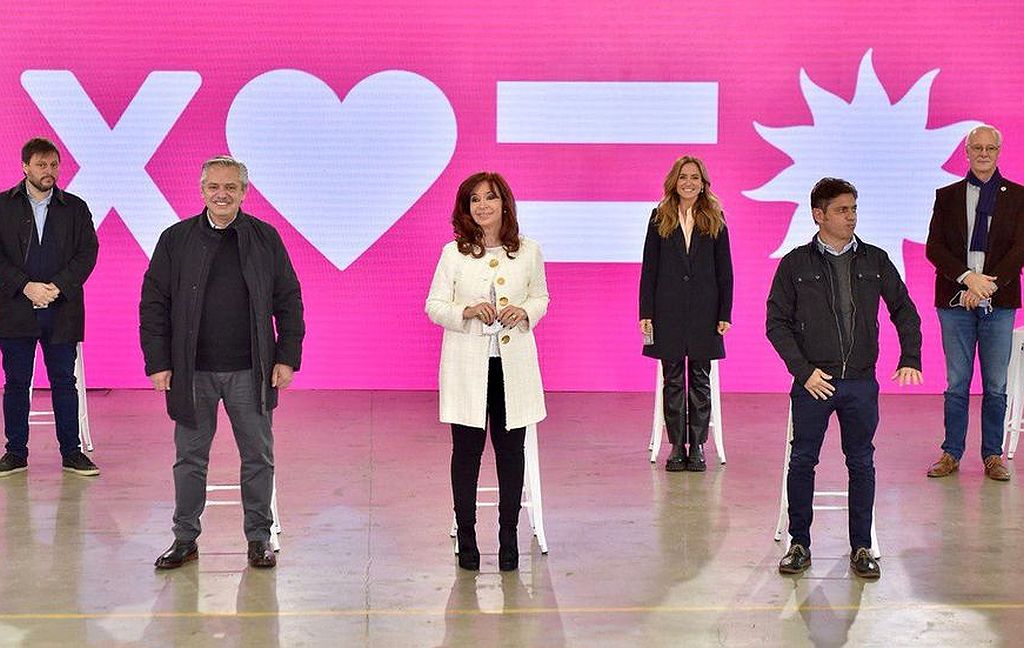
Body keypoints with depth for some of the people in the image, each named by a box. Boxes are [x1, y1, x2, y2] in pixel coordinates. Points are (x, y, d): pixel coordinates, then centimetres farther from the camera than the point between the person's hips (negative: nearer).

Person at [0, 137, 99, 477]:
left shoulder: (75, 208, 8)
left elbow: (88, 252, 1)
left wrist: (57, 287, -11)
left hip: (62, 309, 1)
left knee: (64, 382, 4)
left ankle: (71, 452, 11)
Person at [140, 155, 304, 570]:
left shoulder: (265, 238, 3)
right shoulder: (175, 240, 2)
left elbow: (288, 300, 5)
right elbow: (153, 303, 3)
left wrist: (287, 357, -2)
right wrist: (158, 362, -4)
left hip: (250, 372, 0)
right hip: (192, 372, 0)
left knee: (258, 457, 6)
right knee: (190, 458, 9)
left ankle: (259, 538, 19)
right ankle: (185, 538, 21)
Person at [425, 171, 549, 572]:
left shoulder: (528, 252, 4)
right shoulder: (453, 253, 0)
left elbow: (541, 298, 15)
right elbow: (434, 306, 1)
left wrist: (524, 312, -7)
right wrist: (468, 311, -17)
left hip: (514, 364, 1)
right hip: (467, 367, -1)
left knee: (510, 449, 5)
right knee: (467, 450, 3)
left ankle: (508, 537, 14)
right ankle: (466, 536, 12)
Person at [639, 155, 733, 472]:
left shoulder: (714, 220, 5)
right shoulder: (660, 218, 5)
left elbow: (724, 270, 5)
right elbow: (649, 267, 4)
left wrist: (725, 313, -2)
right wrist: (646, 312, -2)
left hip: (704, 310, 0)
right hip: (668, 310, 0)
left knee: (700, 380, 5)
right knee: (673, 380, 4)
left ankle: (697, 446, 12)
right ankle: (677, 446, 11)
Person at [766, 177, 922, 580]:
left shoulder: (875, 261, 6)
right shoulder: (796, 264, -1)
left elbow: (904, 309, 13)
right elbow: (777, 322, -1)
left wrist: (910, 358, 1)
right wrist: (804, 370, -10)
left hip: (861, 383, 2)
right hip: (813, 382, -2)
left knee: (862, 464, 6)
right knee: (802, 461, 4)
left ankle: (861, 548, 15)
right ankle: (800, 544, 15)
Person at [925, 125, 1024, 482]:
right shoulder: (947, 196, 8)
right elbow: (934, 247, -1)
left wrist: (988, 284, -14)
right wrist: (968, 277, -15)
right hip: (955, 301, 0)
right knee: (956, 383, 5)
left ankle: (993, 456, 13)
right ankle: (951, 453, 12)